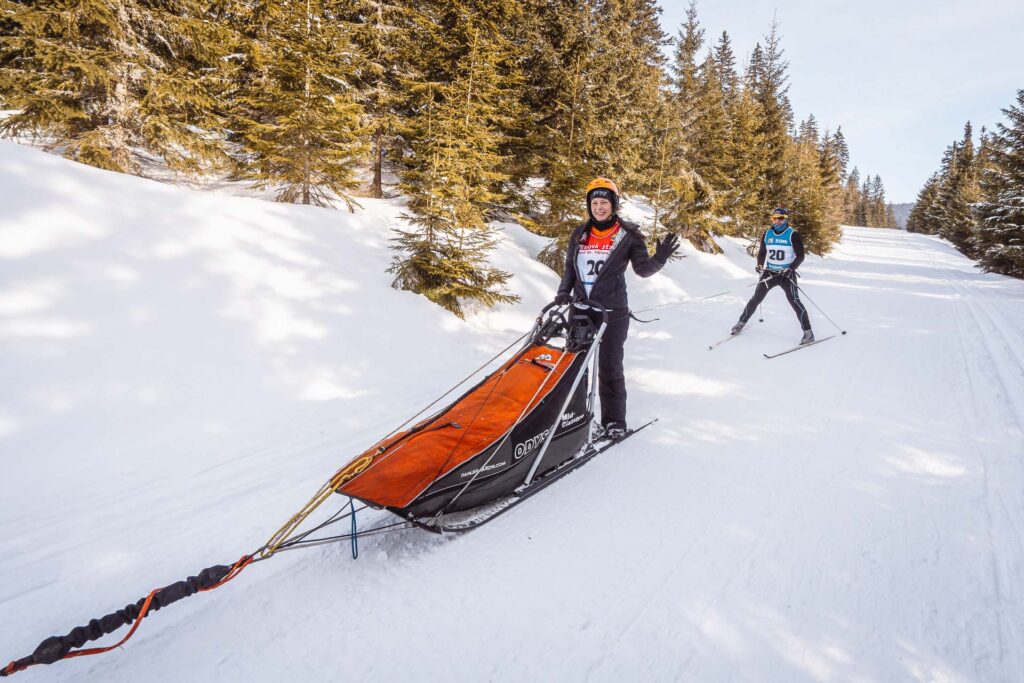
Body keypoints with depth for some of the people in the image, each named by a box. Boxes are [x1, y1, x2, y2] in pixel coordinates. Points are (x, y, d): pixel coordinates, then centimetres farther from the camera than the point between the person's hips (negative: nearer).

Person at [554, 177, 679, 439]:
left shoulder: (628, 235, -1)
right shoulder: (579, 235, 10)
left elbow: (643, 269, -3)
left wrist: (659, 258, -23)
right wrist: (563, 293, 1)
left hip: (612, 313, -4)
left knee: (609, 367, -1)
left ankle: (614, 419, 11)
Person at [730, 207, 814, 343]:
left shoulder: (793, 235, -9)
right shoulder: (767, 234, 3)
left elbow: (800, 256, -9)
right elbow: (762, 252, 13)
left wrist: (791, 269, -23)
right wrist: (760, 265, -4)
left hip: (786, 274, -4)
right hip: (769, 272, 4)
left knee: (795, 301, -12)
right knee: (756, 299, 7)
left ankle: (808, 332, -6)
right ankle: (742, 322, 22)